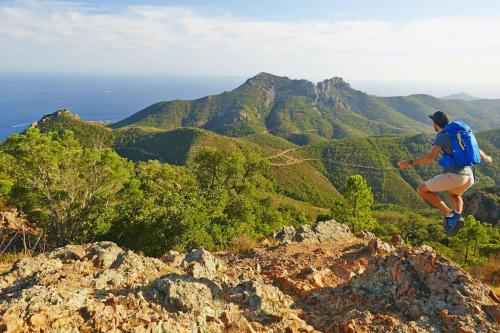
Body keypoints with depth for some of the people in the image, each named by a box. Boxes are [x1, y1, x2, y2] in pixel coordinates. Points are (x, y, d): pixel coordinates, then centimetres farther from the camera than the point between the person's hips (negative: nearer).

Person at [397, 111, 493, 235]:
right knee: (454, 194, 40)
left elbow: (431, 157, -18)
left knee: (422, 190, 7)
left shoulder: (441, 136, -4)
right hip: (469, 177, 8)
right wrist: (486, 158, 55)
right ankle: (458, 216, 11)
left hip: (454, 175, -8)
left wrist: (409, 163, -16)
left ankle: (449, 214, -2)